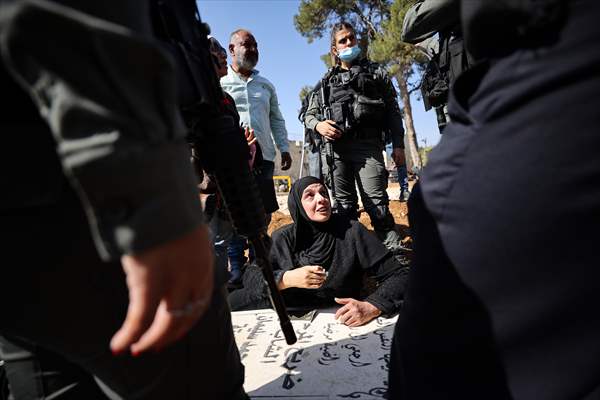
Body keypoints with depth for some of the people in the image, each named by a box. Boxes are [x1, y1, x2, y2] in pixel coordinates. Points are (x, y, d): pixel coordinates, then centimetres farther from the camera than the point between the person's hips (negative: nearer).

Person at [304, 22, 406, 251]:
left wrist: (398, 145, 3)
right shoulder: (327, 80, 22)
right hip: (335, 148, 2)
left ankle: (394, 250, -7)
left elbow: (393, 111, 14)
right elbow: (309, 114, 21)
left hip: (368, 144, -2)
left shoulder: (375, 72, 18)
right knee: (344, 207, 3)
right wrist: (318, 124, -4)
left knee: (376, 203, -11)